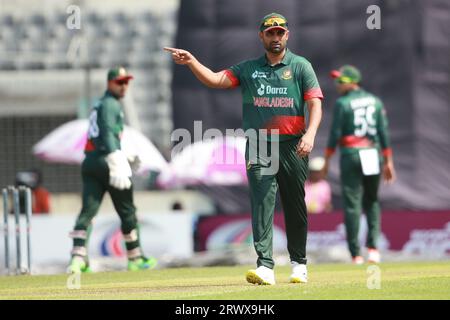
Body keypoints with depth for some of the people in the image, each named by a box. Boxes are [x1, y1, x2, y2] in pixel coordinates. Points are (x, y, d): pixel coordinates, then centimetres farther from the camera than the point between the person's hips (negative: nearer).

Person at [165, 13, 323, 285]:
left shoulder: (301, 66, 5)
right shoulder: (249, 69, 12)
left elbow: (315, 104, -5)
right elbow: (216, 79, 2)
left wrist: (310, 134, -21)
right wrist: (192, 62, -15)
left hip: (293, 147, -1)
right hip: (258, 147, 1)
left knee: (295, 207, 7)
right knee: (261, 204, -12)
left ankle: (299, 264, 22)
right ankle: (265, 267, -21)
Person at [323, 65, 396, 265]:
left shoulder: (342, 104, -4)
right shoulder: (375, 101, 10)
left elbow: (335, 135, -7)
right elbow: (384, 133, 6)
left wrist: (326, 161, -1)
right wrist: (388, 162, 9)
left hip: (350, 155, -4)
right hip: (373, 155, 4)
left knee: (352, 204, -1)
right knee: (372, 201, 16)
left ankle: (356, 254, -4)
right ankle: (373, 246, 0)